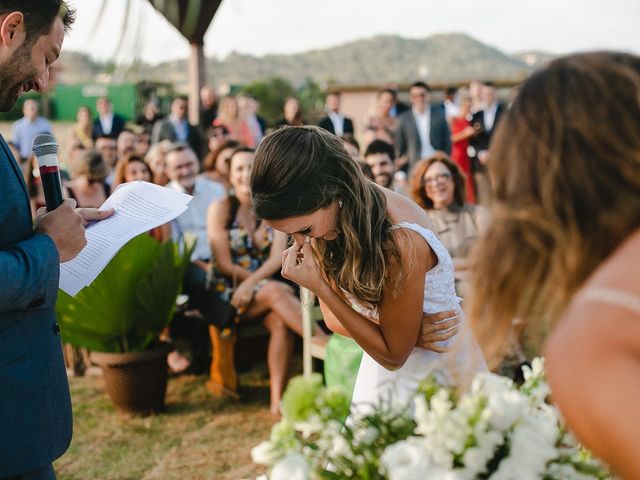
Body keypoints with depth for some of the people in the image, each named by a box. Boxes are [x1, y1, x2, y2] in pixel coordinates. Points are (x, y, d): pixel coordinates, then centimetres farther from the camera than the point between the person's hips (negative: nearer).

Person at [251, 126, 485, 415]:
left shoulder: (400, 242, -33)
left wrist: (319, 287, -29)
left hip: (442, 360, -5)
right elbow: (333, 319, -3)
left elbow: (393, 354, -21)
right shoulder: (323, 217, -13)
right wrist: (403, 329, -20)